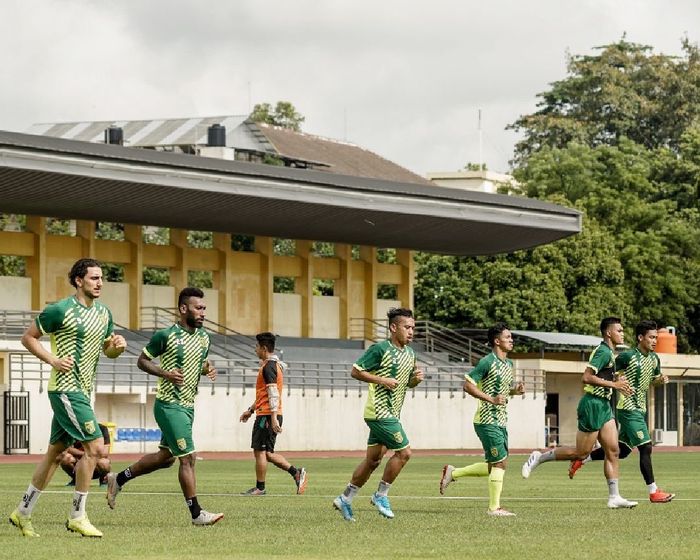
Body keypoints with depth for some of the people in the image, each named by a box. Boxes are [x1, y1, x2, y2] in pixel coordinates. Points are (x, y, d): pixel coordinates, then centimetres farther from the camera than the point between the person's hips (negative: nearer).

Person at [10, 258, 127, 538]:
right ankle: (77, 516, -6)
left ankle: (23, 512, 22)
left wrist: (117, 345, -1)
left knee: (55, 452, 12)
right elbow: (28, 338, -4)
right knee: (95, 448, -14)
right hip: (66, 388, -8)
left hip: (82, 391, 8)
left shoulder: (103, 313, 11)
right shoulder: (60, 310, -11)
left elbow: (108, 350, 22)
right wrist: (53, 360, -15)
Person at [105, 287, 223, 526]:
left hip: (188, 406, 8)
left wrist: (208, 369, 0)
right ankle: (197, 514, -4)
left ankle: (119, 479, 33)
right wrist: (166, 373, -19)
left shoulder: (204, 337, 8)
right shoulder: (166, 336, -12)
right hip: (169, 405, -8)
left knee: (165, 457, 16)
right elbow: (142, 361, -4)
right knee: (188, 457, -10)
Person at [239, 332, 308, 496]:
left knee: (260, 451, -3)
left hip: (267, 415, -10)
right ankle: (296, 472, 7)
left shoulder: (269, 366, -13)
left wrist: (273, 418, -26)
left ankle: (260, 488, 3)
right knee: (266, 453, 12)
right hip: (266, 415, 10)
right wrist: (251, 410, 30)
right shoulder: (273, 364, 19)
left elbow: (273, 394, -21)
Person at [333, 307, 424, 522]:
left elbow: (408, 383, 24)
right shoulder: (380, 350, -13)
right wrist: (382, 380, -19)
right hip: (380, 412, -9)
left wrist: (416, 378, 1)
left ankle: (345, 499, 19)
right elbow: (356, 371, -10)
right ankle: (381, 495, 2)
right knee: (404, 452, -11)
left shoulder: (410, 353, 12)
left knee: (373, 459, 11)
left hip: (390, 414, 9)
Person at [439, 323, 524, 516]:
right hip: (487, 421, -9)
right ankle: (494, 507, -1)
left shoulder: (508, 364, 14)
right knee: (500, 462, -8)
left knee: (494, 466, 11)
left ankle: (452, 473, 24)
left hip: (500, 421, 9)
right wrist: (491, 399, -22)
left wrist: (517, 390, 5)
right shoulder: (488, 362, -13)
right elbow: (468, 384, -17)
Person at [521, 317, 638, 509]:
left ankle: (614, 497, 3)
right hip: (593, 405, -10)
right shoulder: (603, 352, -16)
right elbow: (586, 378, -24)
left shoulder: (608, 352, 16)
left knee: (613, 451, 3)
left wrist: (617, 382, 12)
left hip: (603, 406, 10)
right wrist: (613, 384, -21)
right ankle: (538, 458, 11)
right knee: (581, 452, -3)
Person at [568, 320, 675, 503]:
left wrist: (661, 380, 3)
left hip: (640, 409, 9)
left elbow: (654, 379, 24)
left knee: (622, 451, 13)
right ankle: (653, 492, -7)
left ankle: (581, 460, 28)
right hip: (628, 409, -9)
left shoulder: (654, 359, 9)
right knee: (646, 448, -11)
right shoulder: (627, 356, -14)